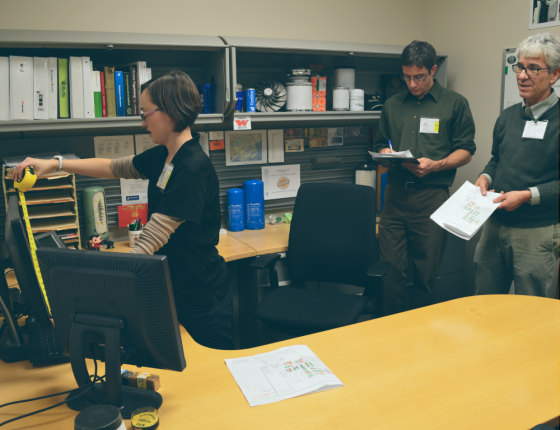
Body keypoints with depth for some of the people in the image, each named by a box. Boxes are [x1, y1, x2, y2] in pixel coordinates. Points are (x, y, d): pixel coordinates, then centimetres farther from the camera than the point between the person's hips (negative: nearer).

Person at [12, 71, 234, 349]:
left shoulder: (193, 168, -24)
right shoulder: (161, 157, 5)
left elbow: (149, 244, -28)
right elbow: (114, 167, 21)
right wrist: (55, 164, 14)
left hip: (202, 298, -9)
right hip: (172, 290, 9)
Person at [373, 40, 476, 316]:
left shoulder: (455, 104, 7)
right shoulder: (392, 105, 16)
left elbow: (465, 151, 4)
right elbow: (380, 146, 22)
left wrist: (435, 165, -13)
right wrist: (385, 154, -2)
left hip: (432, 196, -2)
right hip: (395, 194, 3)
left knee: (426, 274, 3)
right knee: (389, 270, 1)